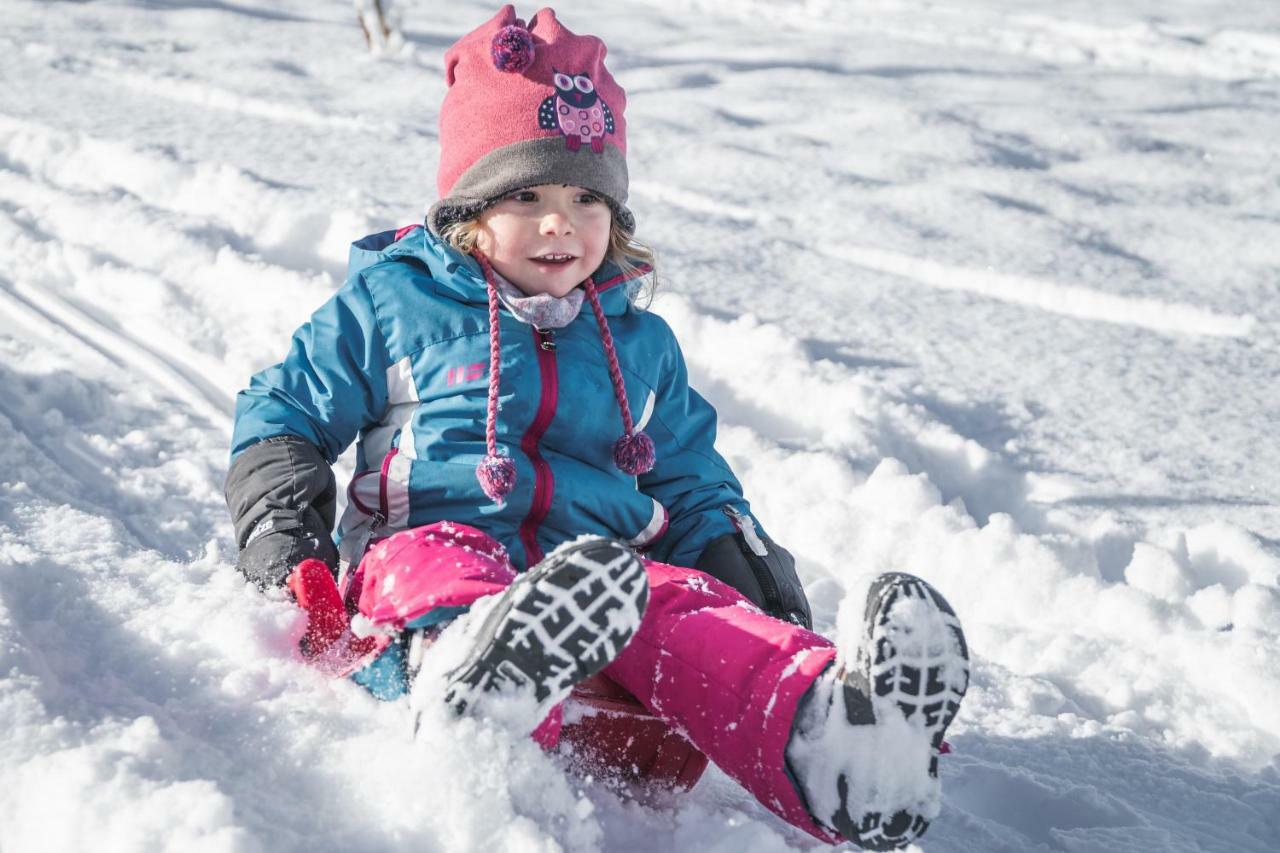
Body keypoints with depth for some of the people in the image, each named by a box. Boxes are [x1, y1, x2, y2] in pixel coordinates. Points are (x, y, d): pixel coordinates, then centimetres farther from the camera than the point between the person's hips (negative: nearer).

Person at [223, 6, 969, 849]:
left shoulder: (641, 345, 23)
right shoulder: (393, 302, 12)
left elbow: (692, 486, 29)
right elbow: (285, 408, 16)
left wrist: (759, 583, 11)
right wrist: (281, 528, -2)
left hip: (612, 572, 2)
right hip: (433, 540, -2)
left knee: (693, 608, -31)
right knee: (431, 569, -39)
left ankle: (817, 729, -61)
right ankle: (475, 671, -75)